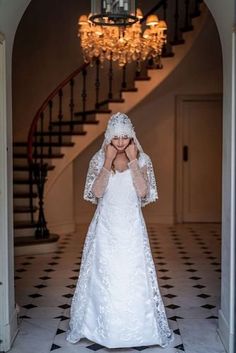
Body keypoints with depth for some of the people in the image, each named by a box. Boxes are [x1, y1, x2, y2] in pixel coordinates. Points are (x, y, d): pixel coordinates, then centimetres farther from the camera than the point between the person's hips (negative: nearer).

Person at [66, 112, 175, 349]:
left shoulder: (143, 160, 0)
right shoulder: (99, 159, 0)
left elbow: (143, 191, -14)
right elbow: (97, 192, -13)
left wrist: (132, 161, -14)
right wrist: (109, 161, -14)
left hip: (131, 226, 0)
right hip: (106, 225, 0)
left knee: (134, 277, 2)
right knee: (103, 277, 4)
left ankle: (135, 328, 18)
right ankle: (103, 327, 21)